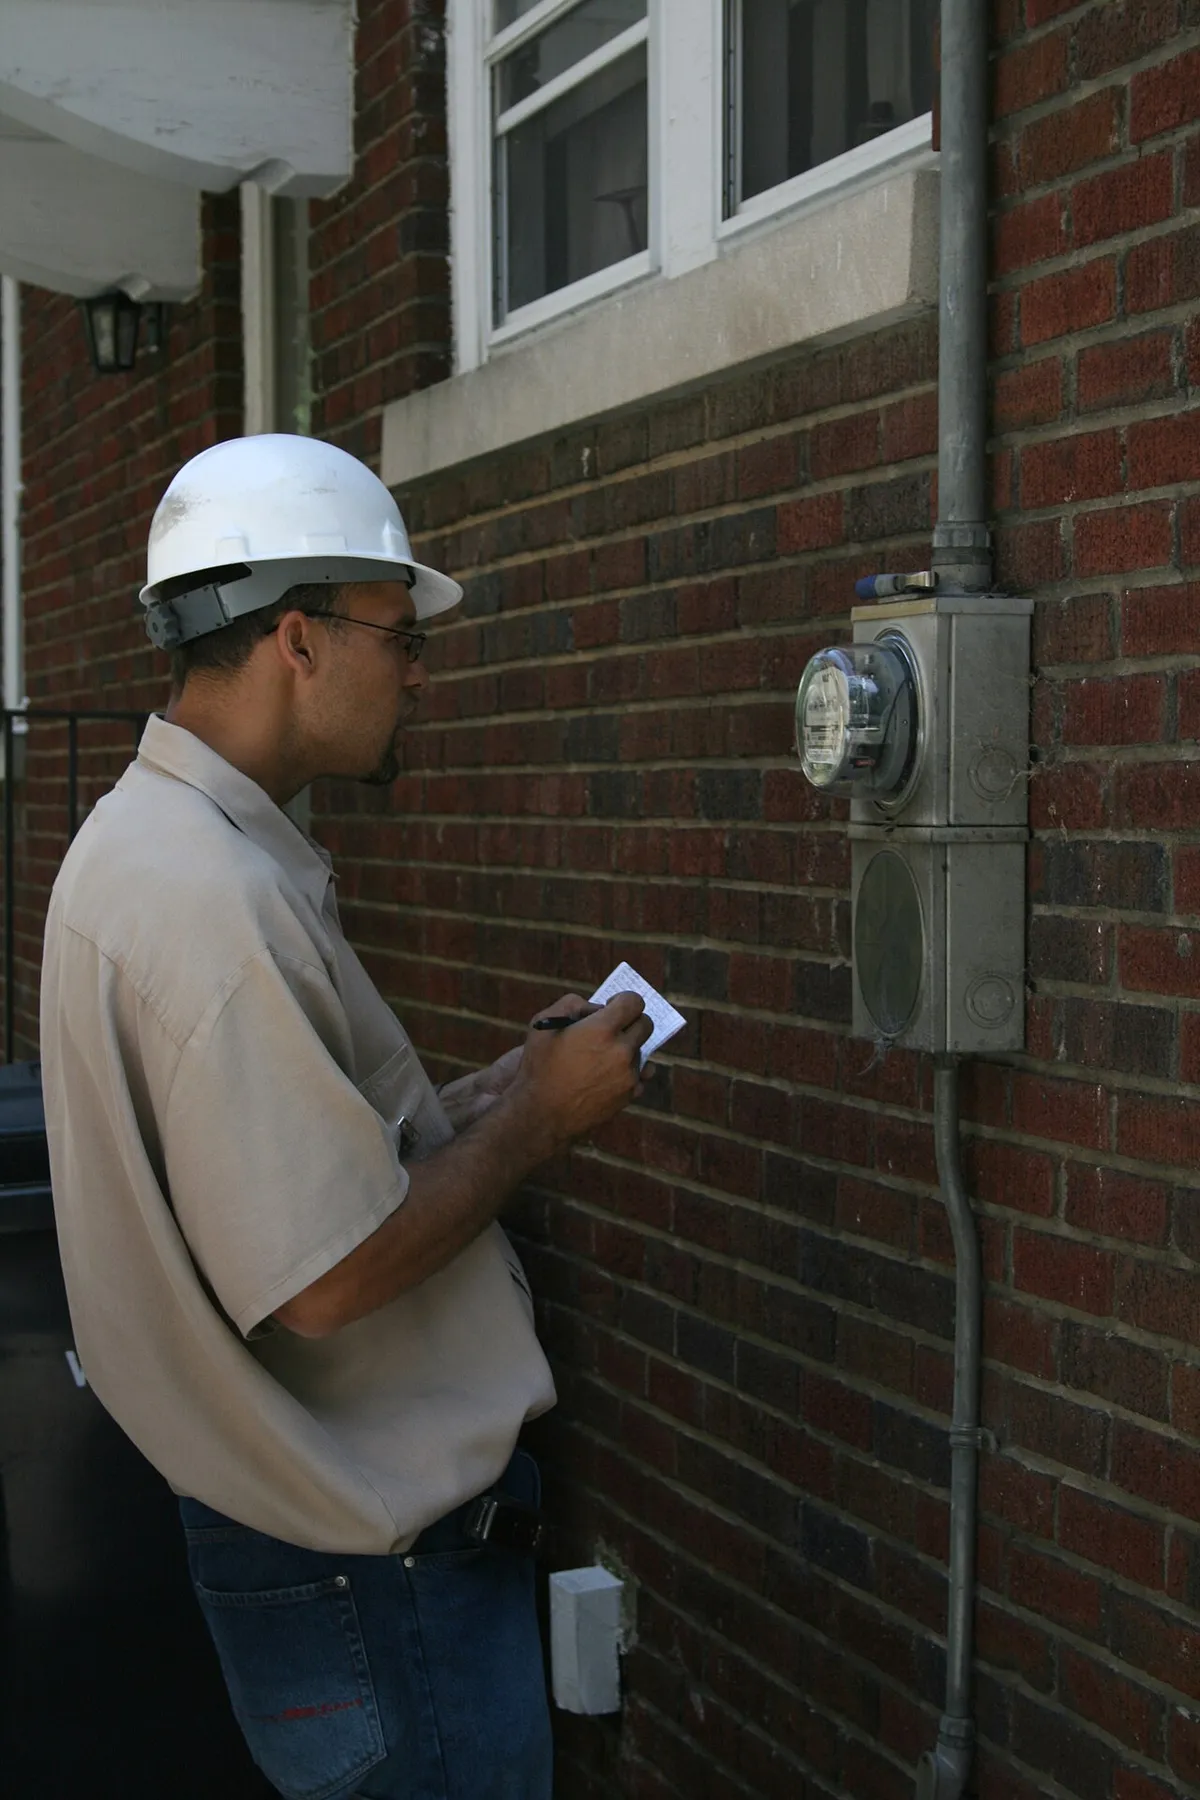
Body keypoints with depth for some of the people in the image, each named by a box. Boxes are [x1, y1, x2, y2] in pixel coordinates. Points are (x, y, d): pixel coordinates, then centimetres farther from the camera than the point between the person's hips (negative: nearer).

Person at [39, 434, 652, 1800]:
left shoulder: (144, 843, 9)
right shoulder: (213, 895, -25)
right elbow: (329, 1277, -26)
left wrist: (494, 1089, 6)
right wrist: (536, 1119, -13)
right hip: (376, 1562, -10)